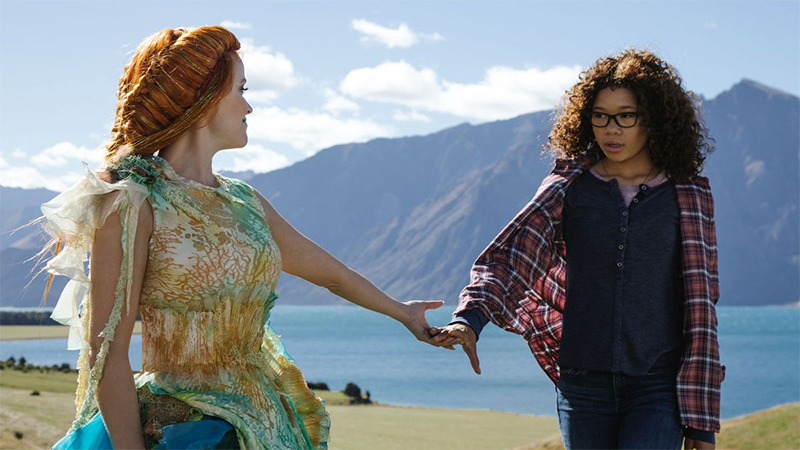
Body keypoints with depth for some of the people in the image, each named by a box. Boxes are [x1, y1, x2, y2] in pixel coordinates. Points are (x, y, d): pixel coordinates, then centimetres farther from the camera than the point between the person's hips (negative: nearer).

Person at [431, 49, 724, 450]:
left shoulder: (688, 195, 2)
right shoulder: (569, 186, 5)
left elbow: (700, 305, 3)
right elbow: (508, 255, -6)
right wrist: (469, 319, -27)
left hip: (660, 387, -2)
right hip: (583, 384, 2)